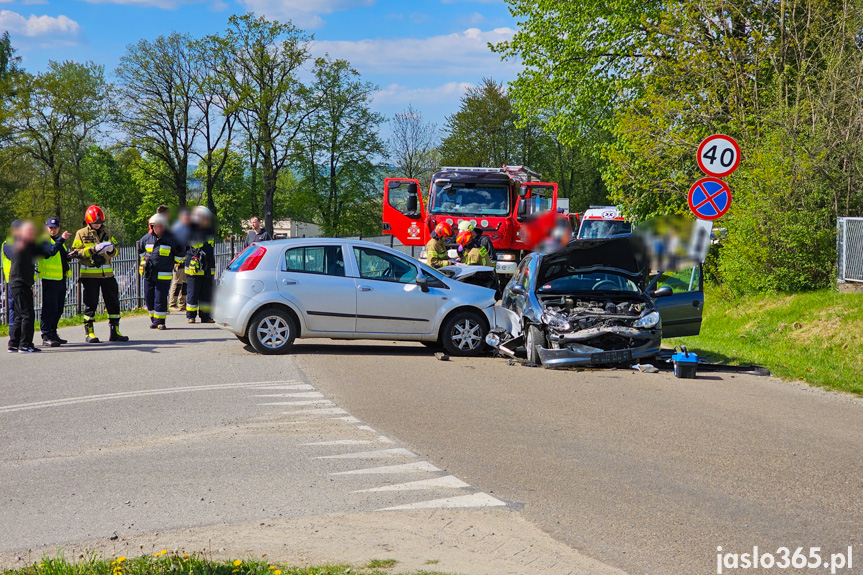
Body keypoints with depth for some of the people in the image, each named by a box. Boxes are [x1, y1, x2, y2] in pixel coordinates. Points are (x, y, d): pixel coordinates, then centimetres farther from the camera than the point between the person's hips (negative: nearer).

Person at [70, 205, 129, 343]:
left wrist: (112, 249, -7)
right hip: (89, 274, -4)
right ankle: (89, 333, 6)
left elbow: (116, 251, 17)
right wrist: (93, 249, -19)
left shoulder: (106, 233, 14)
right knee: (90, 304, -1)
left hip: (107, 274, 4)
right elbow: (76, 252, -8)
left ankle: (115, 332, 14)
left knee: (113, 302, 6)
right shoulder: (81, 234, 1)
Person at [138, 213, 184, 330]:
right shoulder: (147, 238, 5)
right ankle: (153, 319, 22)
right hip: (148, 274, 4)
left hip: (164, 275, -4)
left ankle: (160, 321, 1)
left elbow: (180, 252, 6)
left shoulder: (171, 238, -6)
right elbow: (140, 249, 25)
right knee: (149, 298, 8)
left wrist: (173, 263, 5)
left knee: (160, 298, -7)